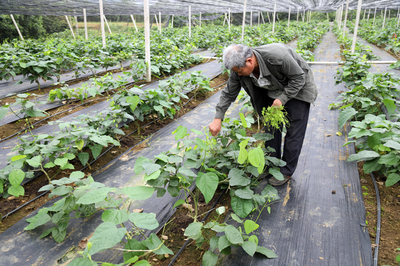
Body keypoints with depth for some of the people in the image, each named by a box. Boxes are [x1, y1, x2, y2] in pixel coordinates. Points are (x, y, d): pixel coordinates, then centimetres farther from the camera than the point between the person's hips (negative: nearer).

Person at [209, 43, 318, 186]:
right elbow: (228, 94, -9)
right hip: (273, 89, 6)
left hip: (298, 87, -5)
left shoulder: (277, 56, -40)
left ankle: (286, 171, 11)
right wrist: (218, 119, -13)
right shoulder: (240, 67, -21)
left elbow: (299, 78, -24)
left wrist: (282, 99, -30)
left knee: (294, 131, -3)